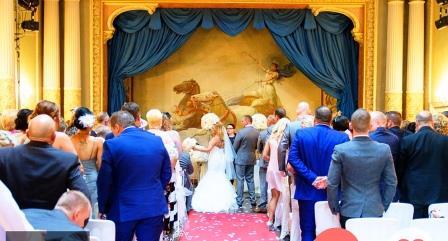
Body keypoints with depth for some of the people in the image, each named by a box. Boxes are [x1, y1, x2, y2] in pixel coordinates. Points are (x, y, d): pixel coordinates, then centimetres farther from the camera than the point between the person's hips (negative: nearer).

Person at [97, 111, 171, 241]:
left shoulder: (112, 144, -10)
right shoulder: (157, 141, 2)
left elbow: (104, 181, -7)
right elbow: (166, 174, 8)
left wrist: (103, 208, 6)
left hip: (123, 209, -3)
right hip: (154, 207, 3)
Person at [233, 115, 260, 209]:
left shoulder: (241, 132, -18)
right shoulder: (257, 132, 0)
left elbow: (235, 147, -9)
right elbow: (257, 146, 9)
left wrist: (236, 155, 9)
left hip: (241, 159, -5)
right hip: (251, 159, 5)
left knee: (240, 180, 1)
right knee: (250, 180, 14)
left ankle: (239, 202, 3)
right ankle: (253, 201, 17)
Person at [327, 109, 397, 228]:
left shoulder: (340, 150, -12)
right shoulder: (384, 150, -6)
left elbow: (332, 184, -8)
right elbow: (391, 183, 1)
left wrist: (335, 209, 5)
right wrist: (383, 206, 14)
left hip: (349, 211, -1)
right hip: (375, 211, 2)